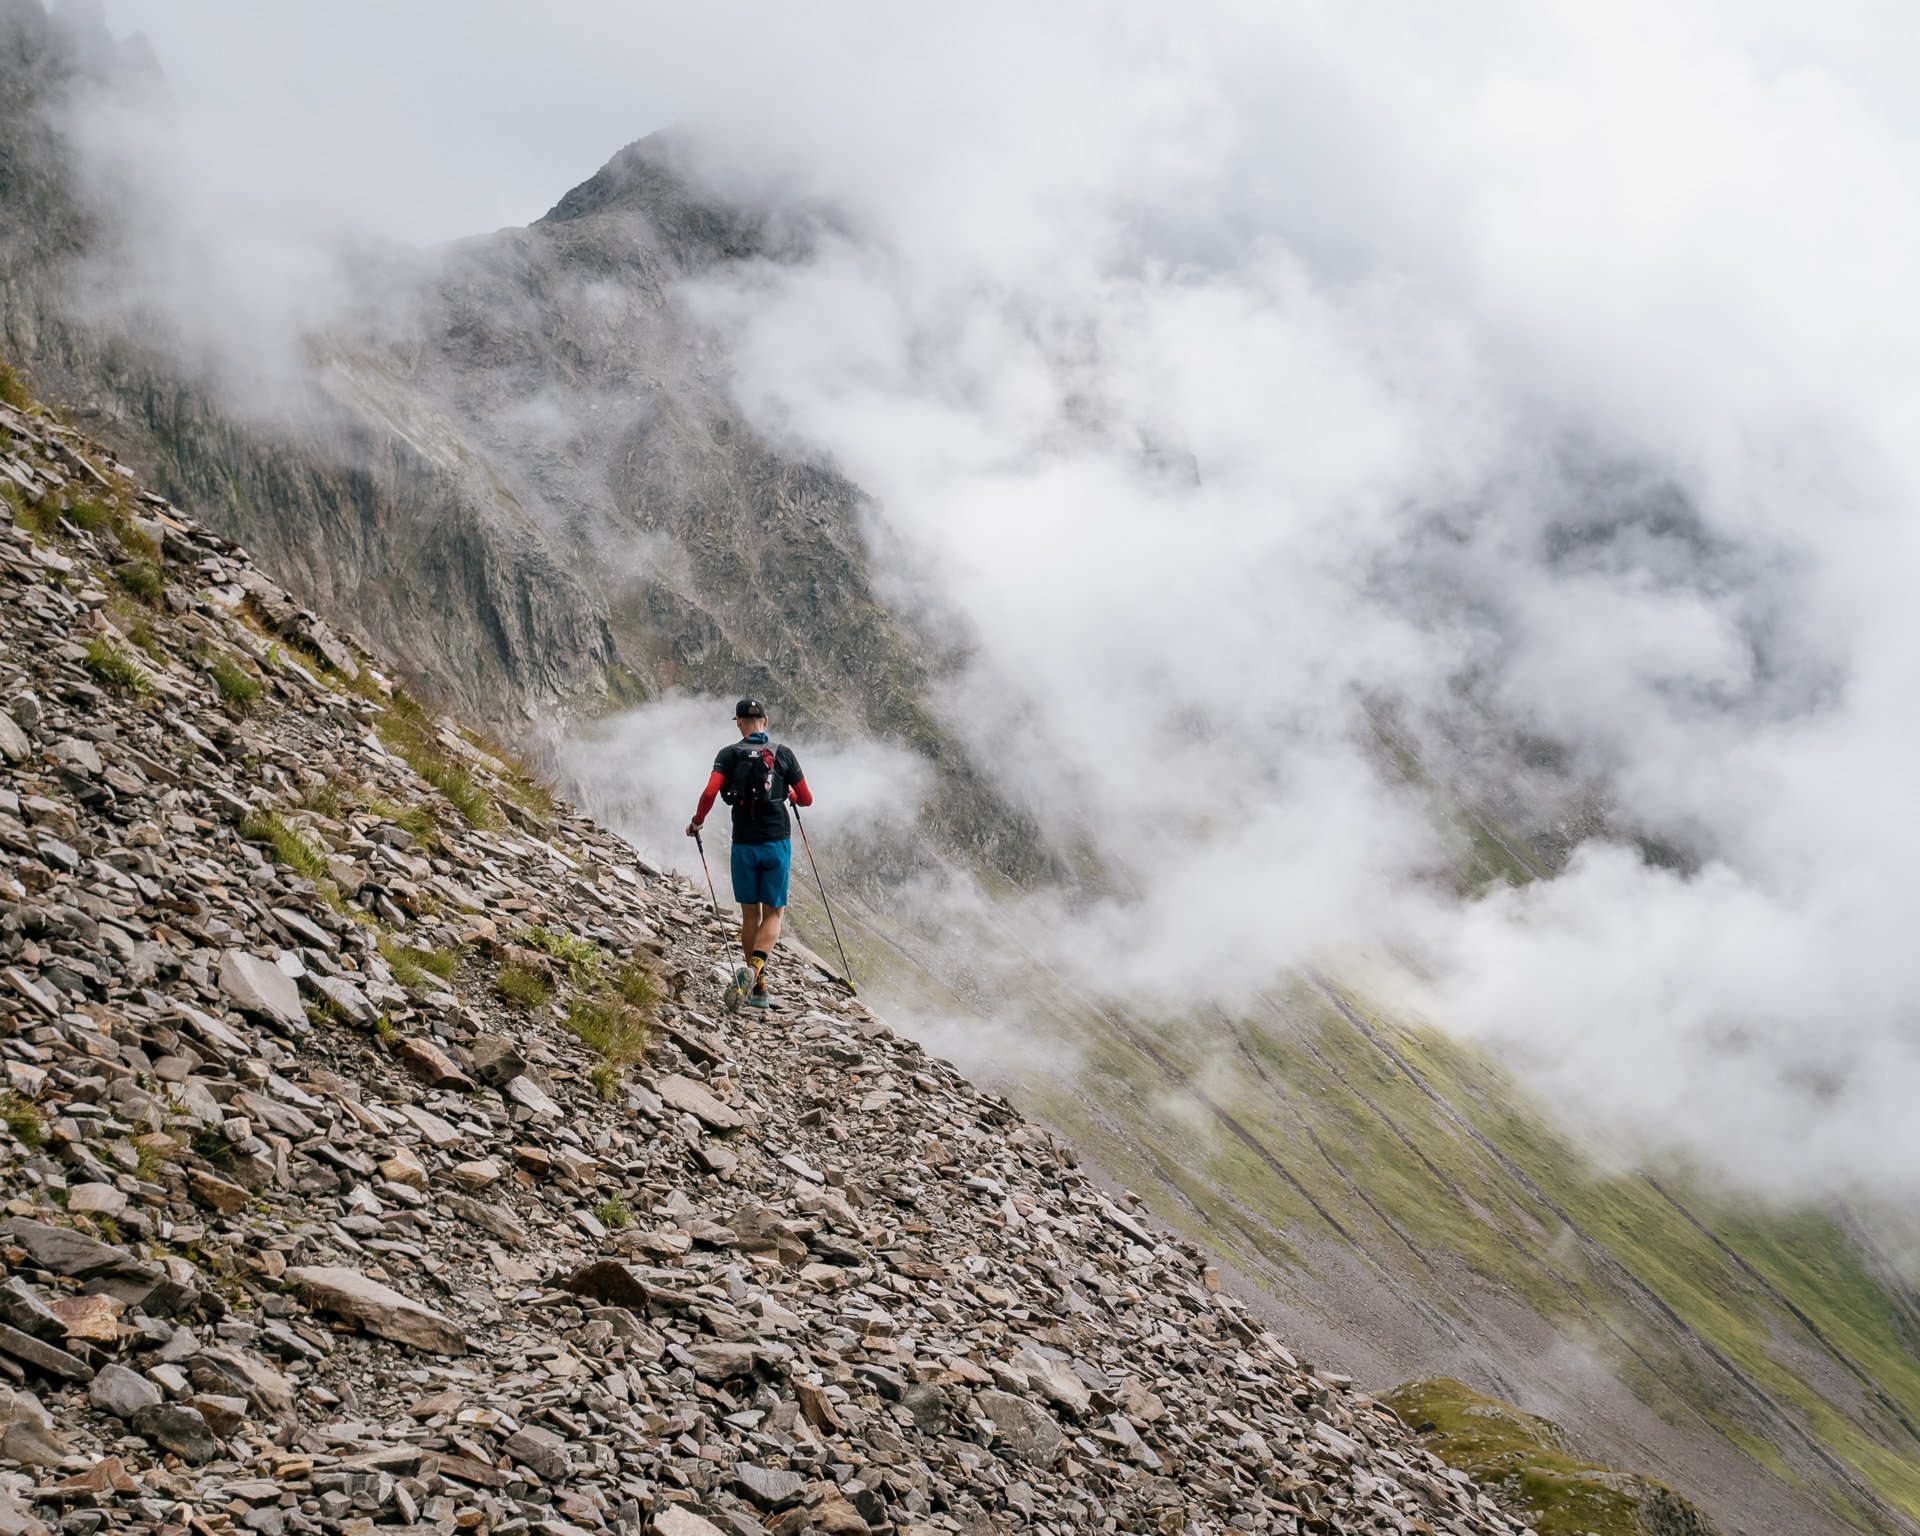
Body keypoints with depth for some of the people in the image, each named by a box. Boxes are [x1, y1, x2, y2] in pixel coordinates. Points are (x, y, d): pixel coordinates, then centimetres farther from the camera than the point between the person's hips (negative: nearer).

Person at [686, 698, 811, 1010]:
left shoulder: (729, 754, -2)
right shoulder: (784, 754, 0)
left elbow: (710, 792, -15)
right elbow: (806, 799, 4)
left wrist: (697, 822, 3)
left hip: (744, 845, 0)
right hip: (777, 843, 0)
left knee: (750, 915, 12)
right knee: (773, 914, 5)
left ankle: (758, 988, 13)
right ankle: (754, 969, -22)